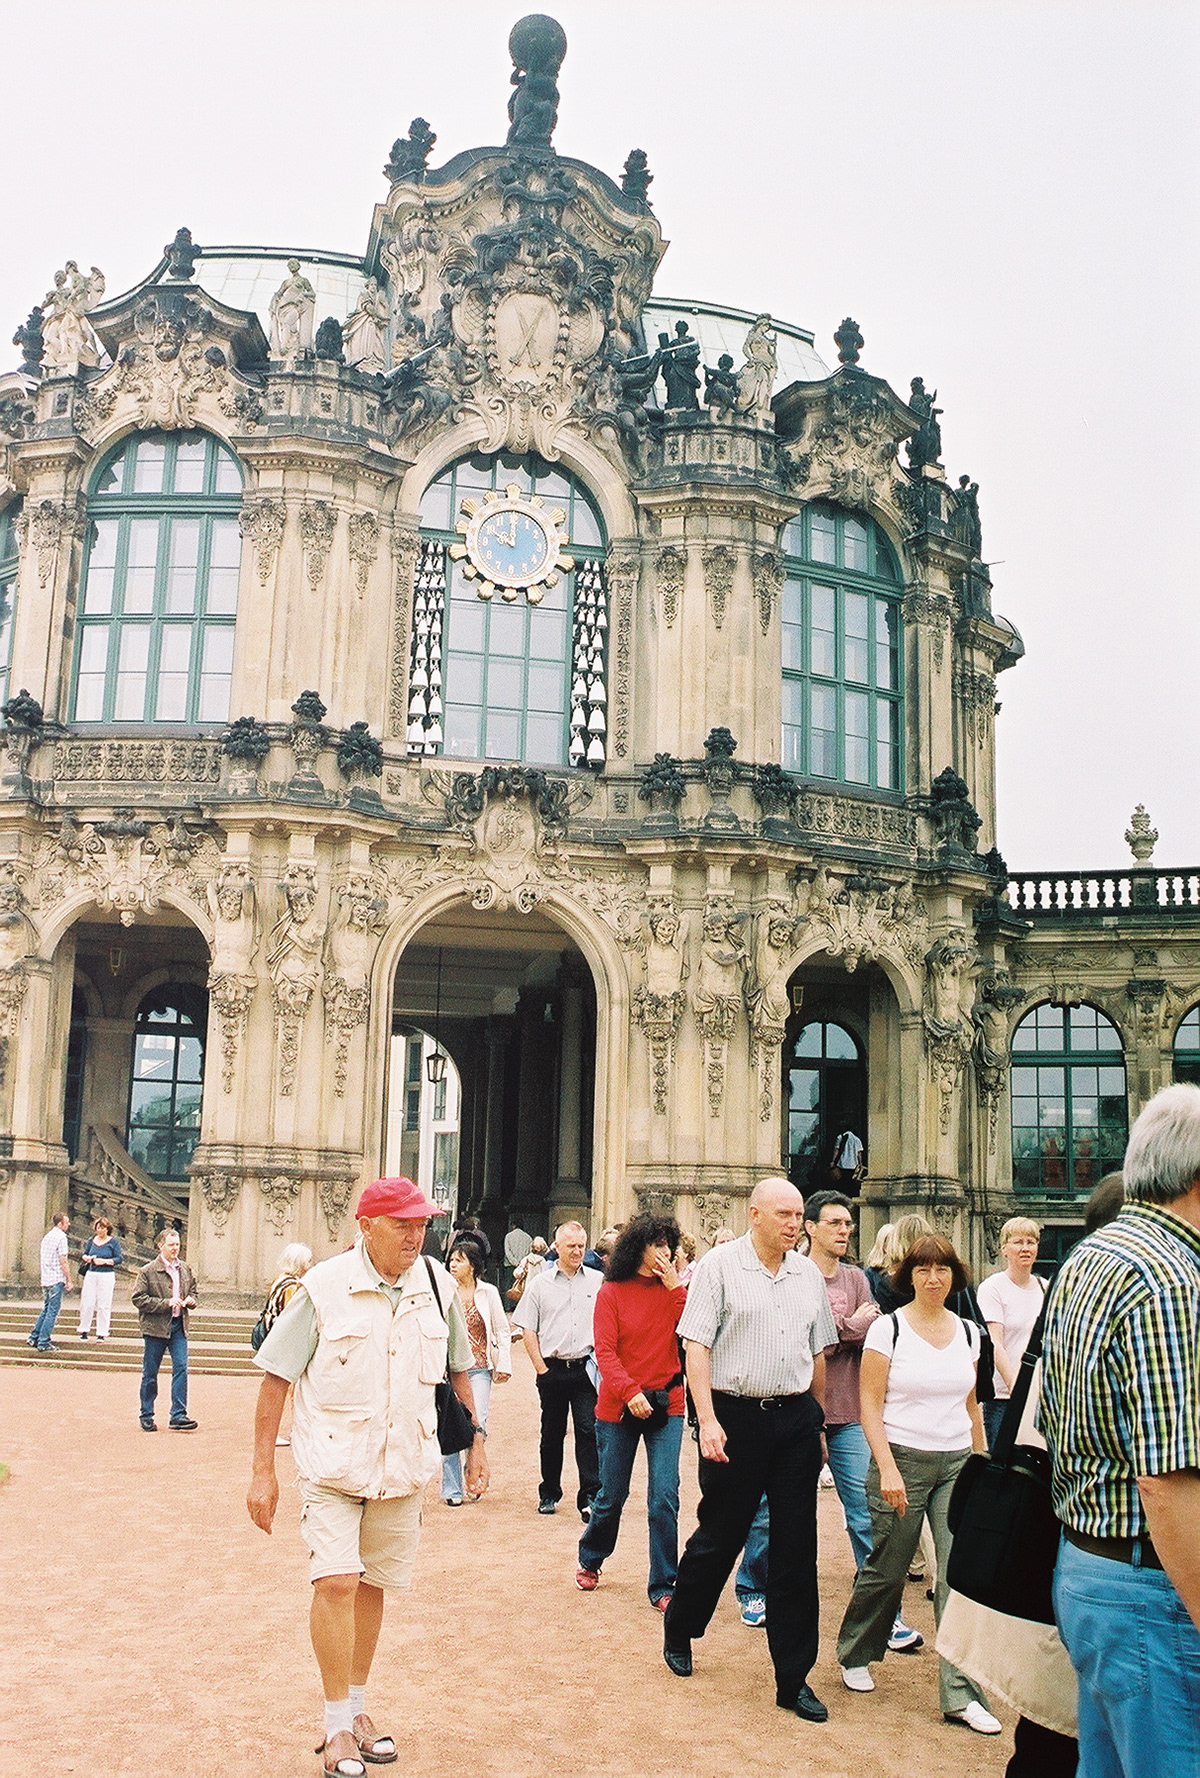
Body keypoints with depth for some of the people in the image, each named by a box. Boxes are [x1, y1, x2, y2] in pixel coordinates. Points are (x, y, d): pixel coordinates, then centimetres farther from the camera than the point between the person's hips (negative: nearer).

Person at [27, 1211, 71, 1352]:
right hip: (57, 1280, -8)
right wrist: (69, 1280, -10)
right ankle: (43, 1343, -2)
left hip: (45, 1279, 8)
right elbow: (63, 1261, -15)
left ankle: (33, 1337, 18)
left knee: (46, 1310, 18)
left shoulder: (47, 1236, 15)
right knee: (52, 1312, -3)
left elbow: (40, 1258, 21)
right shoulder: (61, 1236, -12)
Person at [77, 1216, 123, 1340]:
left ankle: (102, 1333, 5)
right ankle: (84, 1331, 12)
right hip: (91, 1274, 3)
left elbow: (119, 1259, -3)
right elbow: (84, 1254, 20)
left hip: (107, 1275, -3)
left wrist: (105, 1261, -15)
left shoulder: (113, 1242, 0)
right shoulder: (92, 1240, 11)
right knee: (87, 1303, 0)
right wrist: (87, 1258, -2)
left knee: (104, 1305, -2)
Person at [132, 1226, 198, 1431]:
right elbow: (138, 1299, -11)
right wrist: (166, 1303, -18)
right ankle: (146, 1416, 18)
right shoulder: (148, 1271, -6)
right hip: (155, 1327, -4)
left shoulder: (186, 1270, 10)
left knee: (181, 1368, -5)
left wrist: (191, 1300, -1)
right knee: (150, 1373, 5)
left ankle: (178, 1416, -1)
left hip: (178, 1326, 4)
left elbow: (193, 1291, 23)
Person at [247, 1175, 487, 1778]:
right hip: (331, 1462, -3)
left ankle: (357, 1706, 31)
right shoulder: (324, 1288, -13)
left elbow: (457, 1370, 13)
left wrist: (475, 1441, 15)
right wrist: (263, 1471, -8)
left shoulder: (438, 1285, -2)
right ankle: (337, 1725, 6)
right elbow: (275, 1377, -8)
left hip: (404, 1465, 3)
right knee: (336, 1582, -11)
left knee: (372, 1585, 13)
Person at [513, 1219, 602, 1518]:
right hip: (553, 1368, 1)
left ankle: (590, 1497, -5)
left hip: (586, 1367, -1)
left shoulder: (598, 1281, 6)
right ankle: (549, 1493, 23)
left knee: (588, 1430, -8)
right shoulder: (540, 1284, 5)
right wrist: (540, 1367, -2)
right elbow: (527, 1328, 5)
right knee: (552, 1434, 10)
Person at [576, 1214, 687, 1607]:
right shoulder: (612, 1292, -4)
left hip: (666, 1405, 1)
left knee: (664, 1497, -6)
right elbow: (605, 1351, -9)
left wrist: (675, 1287, -13)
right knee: (612, 1495, 11)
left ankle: (663, 1586, 6)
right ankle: (590, 1560, 38)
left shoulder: (673, 1290, 4)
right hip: (618, 1407, -1)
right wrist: (629, 1391, -22)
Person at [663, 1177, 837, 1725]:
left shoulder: (808, 1274, 9)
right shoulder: (719, 1266, -6)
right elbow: (696, 1346, -9)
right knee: (718, 1536, 8)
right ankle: (678, 1632, 34)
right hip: (736, 1415, -4)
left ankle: (793, 1679, 16)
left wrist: (817, 1422, 18)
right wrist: (707, 1420, -17)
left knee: (796, 1551, 6)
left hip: (795, 1418, 4)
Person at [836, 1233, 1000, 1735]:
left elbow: (971, 1405, 16)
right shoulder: (888, 1328, -6)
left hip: (957, 1465, 4)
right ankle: (855, 1654, 32)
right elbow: (869, 1403, -8)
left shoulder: (968, 1332, 7)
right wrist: (887, 1468, -15)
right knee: (887, 1569, 7)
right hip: (903, 1460, -4)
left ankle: (960, 1694, 3)